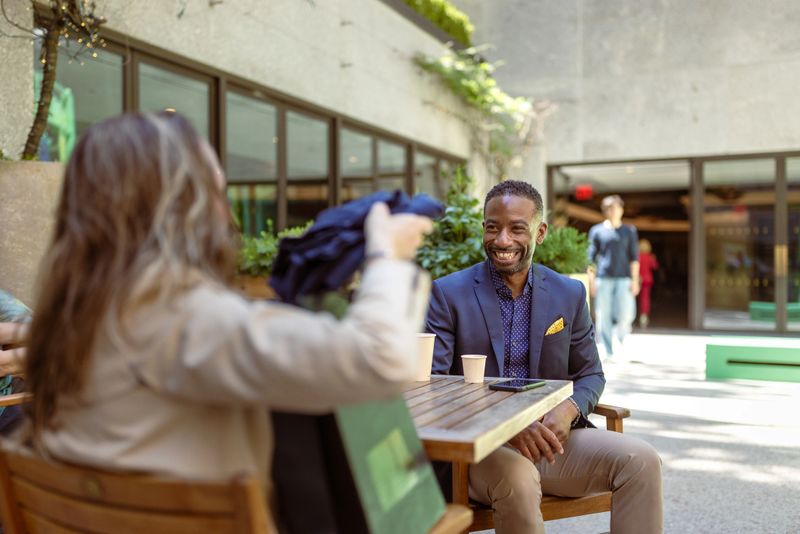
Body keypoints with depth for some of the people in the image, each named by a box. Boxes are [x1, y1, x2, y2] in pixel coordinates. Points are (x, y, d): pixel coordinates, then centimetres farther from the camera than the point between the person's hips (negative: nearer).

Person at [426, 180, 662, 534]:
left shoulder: (570, 294, 7)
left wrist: (569, 409, -12)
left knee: (641, 460, -18)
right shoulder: (448, 293, -3)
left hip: (550, 439, 4)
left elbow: (590, 374, 14)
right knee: (518, 478, -35)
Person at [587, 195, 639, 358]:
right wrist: (591, 280, 0)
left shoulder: (629, 231, 10)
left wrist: (635, 280, 0)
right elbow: (591, 257, 8)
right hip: (603, 278, 0)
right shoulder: (597, 231, 8)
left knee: (625, 314, -6)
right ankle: (608, 352, 6)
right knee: (603, 316, -2)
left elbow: (634, 257, 8)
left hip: (623, 278, 0)